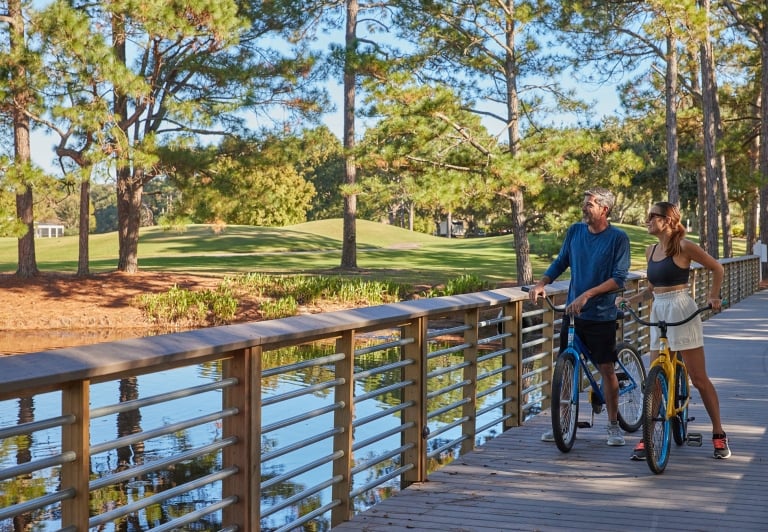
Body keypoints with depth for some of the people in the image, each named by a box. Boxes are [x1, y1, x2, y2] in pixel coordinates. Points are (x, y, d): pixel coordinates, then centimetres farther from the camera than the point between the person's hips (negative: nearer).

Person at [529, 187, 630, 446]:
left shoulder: (618, 238, -9)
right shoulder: (575, 231, 4)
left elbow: (619, 279, -15)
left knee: (606, 368, 2)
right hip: (572, 311, 4)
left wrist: (587, 294, -24)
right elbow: (561, 262, 13)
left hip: (601, 315, -4)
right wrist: (541, 283, -4)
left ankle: (613, 425, 15)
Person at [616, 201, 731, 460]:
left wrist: (713, 297, -8)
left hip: (681, 311, -6)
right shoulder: (651, 250, 12)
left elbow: (717, 268, 1)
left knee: (699, 379, 0)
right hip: (658, 313, 6)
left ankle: (718, 434, 13)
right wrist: (629, 299, 7)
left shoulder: (683, 246, -7)